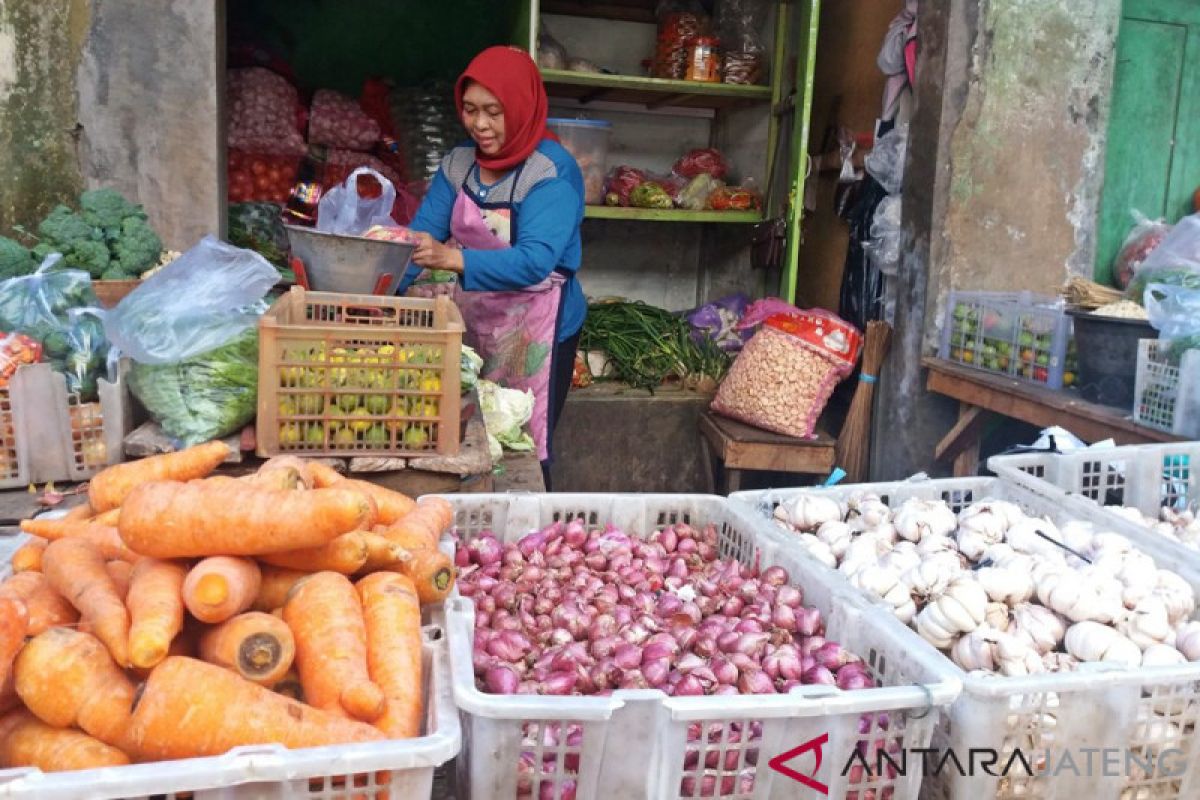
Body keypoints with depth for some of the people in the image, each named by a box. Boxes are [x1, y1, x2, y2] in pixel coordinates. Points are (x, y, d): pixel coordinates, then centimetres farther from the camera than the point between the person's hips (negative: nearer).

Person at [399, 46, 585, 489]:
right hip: (472, 320, 6)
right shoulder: (459, 162, 2)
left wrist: (453, 258, -43)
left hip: (535, 331, -6)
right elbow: (422, 234, -3)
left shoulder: (553, 171, -17)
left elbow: (535, 260, -30)